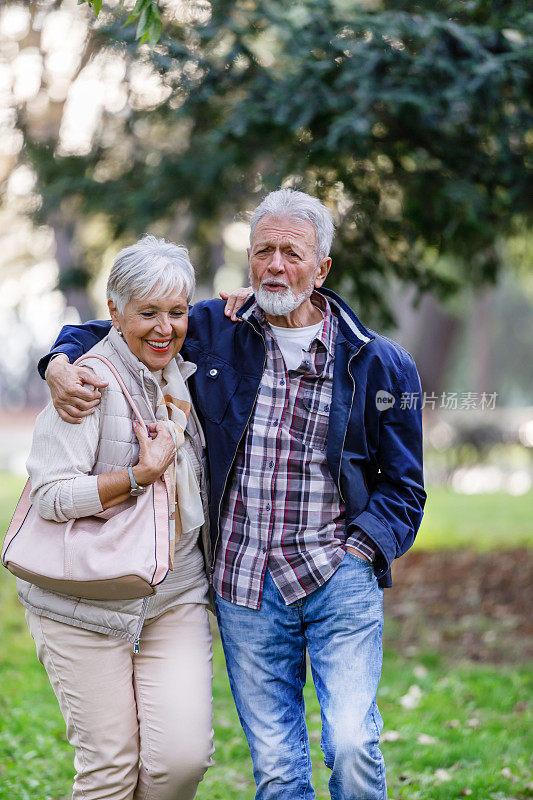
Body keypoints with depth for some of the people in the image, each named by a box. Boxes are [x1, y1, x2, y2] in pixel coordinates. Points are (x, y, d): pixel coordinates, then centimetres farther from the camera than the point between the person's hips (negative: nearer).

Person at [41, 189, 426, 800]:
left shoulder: (379, 364, 3)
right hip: (244, 586, 2)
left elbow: (402, 485, 11)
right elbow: (104, 332, 18)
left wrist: (359, 549, -5)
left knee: (352, 745, -15)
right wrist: (61, 363, -4)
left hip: (340, 575, -1)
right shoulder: (211, 333, 6)